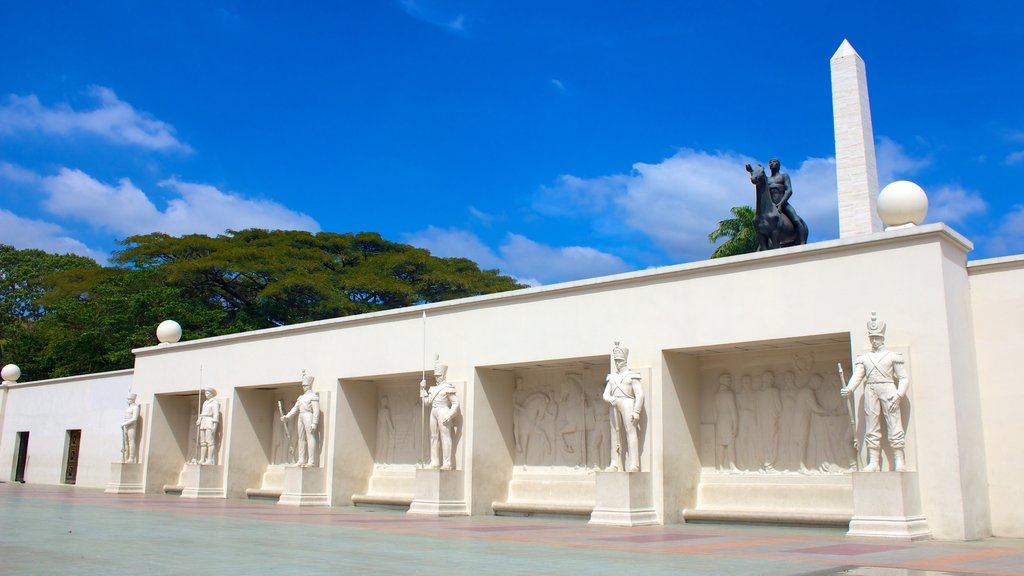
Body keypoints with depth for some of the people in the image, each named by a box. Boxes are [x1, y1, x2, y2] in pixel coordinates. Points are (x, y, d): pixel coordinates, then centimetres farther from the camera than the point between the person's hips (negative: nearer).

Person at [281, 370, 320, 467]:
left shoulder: (313, 396, -6)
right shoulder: (301, 397, 19)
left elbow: (316, 411, -12)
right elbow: (295, 408, 16)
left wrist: (314, 423, -19)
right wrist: (286, 416, 3)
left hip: (309, 417, -8)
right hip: (301, 418, 8)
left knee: (310, 438, -10)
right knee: (301, 438, 8)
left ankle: (311, 461, -11)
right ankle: (301, 461, 12)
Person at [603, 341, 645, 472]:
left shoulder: (631, 375, 5)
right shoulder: (612, 377, 20)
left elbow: (640, 394, -2)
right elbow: (605, 394, 15)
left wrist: (636, 411, -13)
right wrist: (611, 399, -9)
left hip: (628, 404, -5)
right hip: (614, 407, 5)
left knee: (631, 432, -11)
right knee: (615, 434, 2)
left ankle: (634, 465, -13)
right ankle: (616, 464, 4)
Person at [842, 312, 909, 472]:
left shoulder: (892, 356, 11)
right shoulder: (863, 358, 18)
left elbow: (904, 378, 5)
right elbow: (857, 376, 6)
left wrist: (899, 394, -12)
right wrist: (849, 389, -14)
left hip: (888, 390, -3)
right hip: (870, 391, 3)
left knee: (894, 424, -9)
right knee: (871, 428, -1)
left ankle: (900, 462, -7)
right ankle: (873, 463, -2)